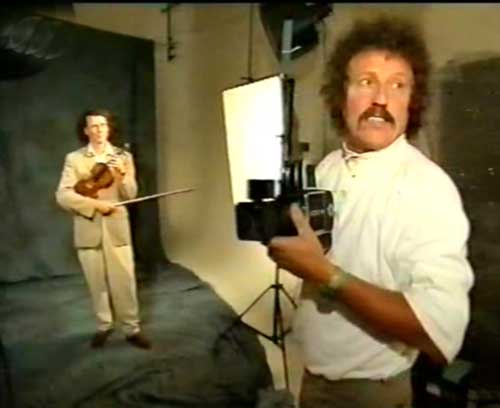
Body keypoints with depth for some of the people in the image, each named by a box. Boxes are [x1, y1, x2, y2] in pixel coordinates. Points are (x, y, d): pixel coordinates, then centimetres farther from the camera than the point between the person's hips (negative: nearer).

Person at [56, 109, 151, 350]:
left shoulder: (123, 157, 5)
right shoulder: (74, 158, 1)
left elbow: (131, 195, -1)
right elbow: (62, 196, -9)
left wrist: (121, 176, -19)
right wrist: (94, 203, -19)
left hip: (116, 227, 0)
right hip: (88, 229, 0)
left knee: (124, 282, 2)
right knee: (97, 283, 12)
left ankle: (132, 329, 17)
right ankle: (104, 326, 31)